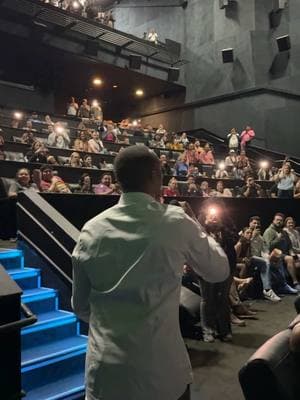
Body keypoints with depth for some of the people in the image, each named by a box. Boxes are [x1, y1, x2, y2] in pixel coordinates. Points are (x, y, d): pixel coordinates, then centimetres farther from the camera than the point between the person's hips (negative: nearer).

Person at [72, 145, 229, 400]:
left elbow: (81, 305, 5)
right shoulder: (176, 222, -13)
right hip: (162, 368, -2)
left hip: (104, 369, 2)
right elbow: (219, 271, 3)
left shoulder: (91, 230, -6)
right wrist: (197, 232, 16)